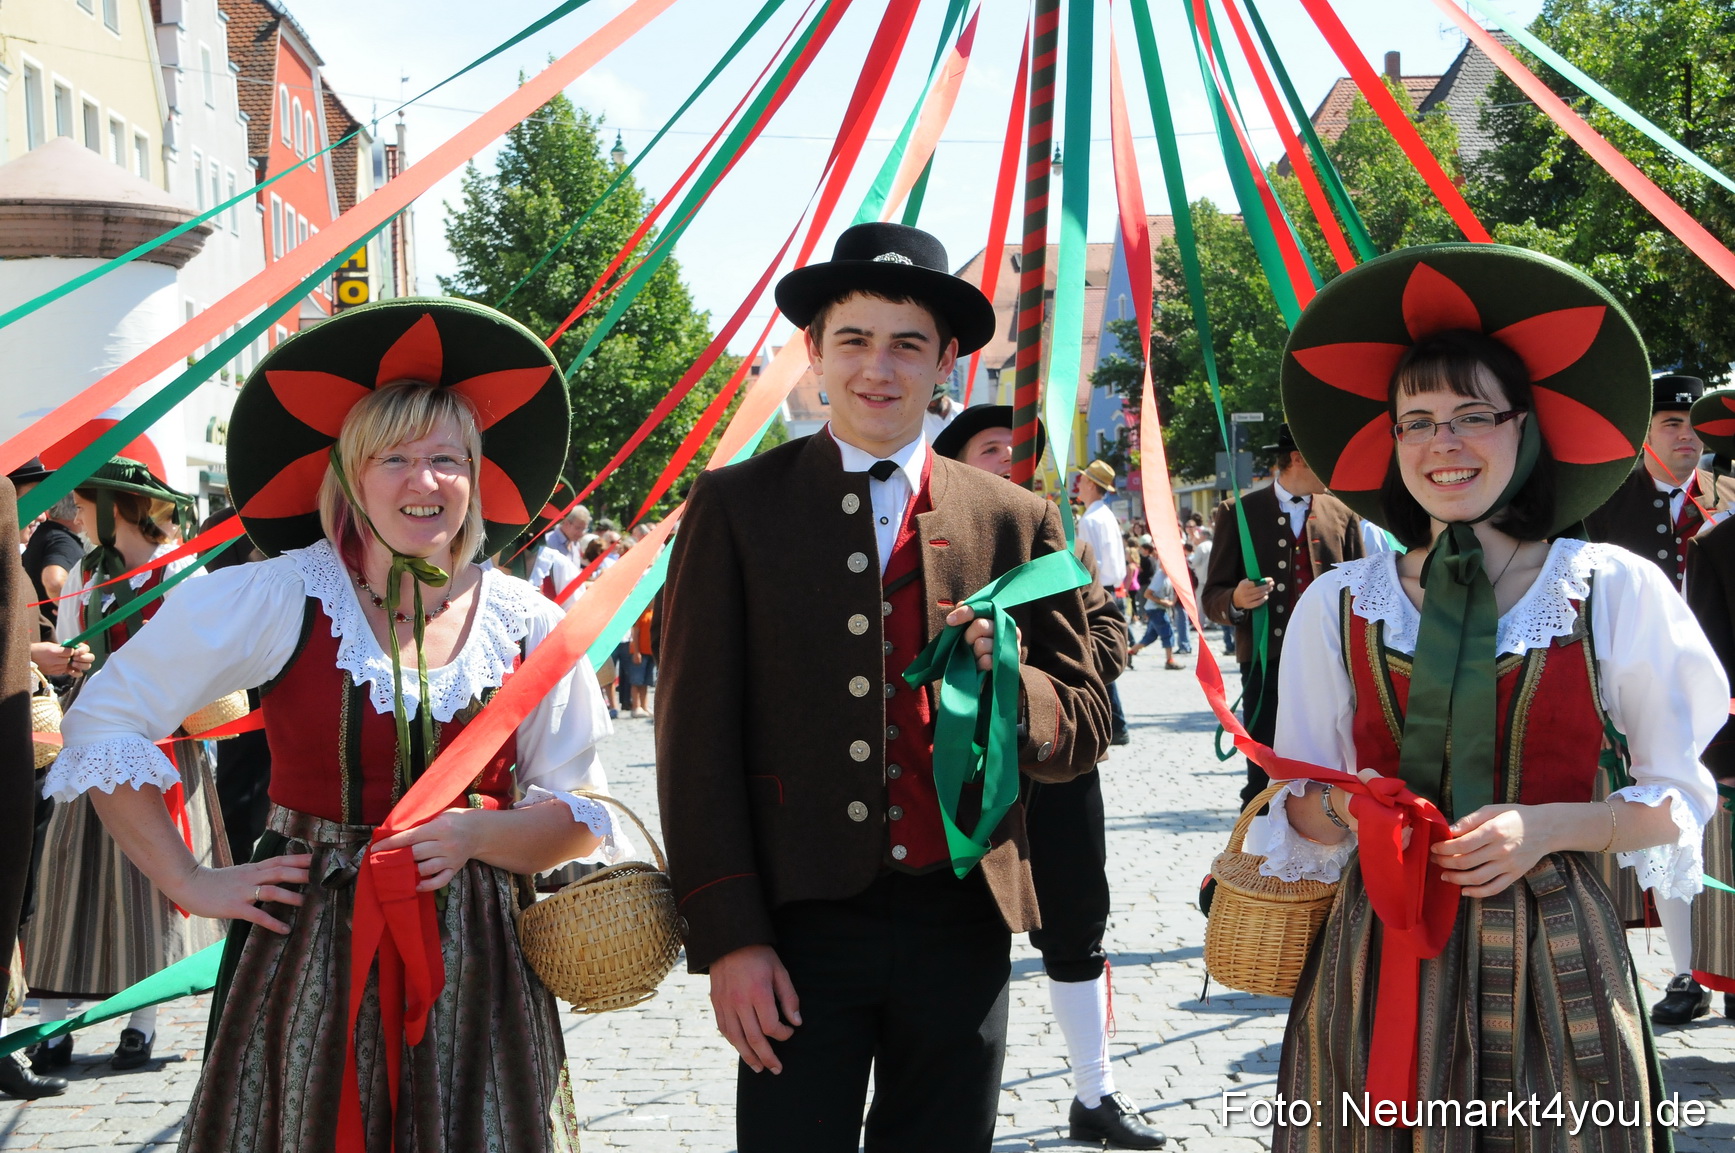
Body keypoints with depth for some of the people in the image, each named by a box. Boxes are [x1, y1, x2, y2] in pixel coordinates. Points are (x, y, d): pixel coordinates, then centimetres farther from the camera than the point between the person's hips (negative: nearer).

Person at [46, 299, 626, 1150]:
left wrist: (478, 834, -13)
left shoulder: (529, 627, 2)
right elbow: (103, 725, -3)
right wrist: (190, 883, -4)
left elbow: (579, 817, 7)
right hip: (309, 950, -2)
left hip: (473, 966, 2)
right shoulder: (277, 597, -7)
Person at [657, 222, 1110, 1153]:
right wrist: (728, 937, -8)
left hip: (960, 926, 2)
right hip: (800, 928, -2)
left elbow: (1087, 727, 9)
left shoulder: (1016, 521, 7)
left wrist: (1010, 683, -13)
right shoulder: (737, 508, 1)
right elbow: (696, 735, -2)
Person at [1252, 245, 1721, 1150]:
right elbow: (1297, 806, 12)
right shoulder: (1338, 606, 5)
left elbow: (1678, 797, 5)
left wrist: (1549, 825, -13)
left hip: (1550, 963, -1)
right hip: (1379, 961, 2)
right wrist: (1342, 810, -11)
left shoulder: (1614, 591, -1)